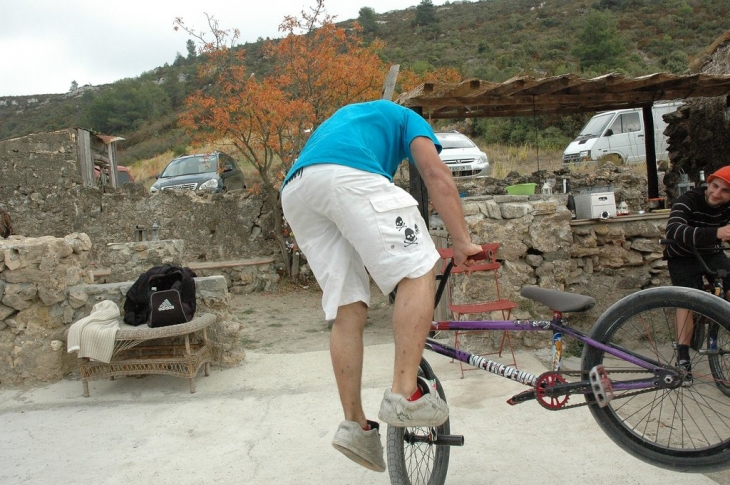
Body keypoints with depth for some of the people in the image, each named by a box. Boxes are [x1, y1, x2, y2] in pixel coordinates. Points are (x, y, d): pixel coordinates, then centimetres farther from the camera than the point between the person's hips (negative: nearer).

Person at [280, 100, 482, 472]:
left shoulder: (344, 118, 46)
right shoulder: (406, 118, 29)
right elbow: (436, 174, 8)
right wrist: (463, 242, 3)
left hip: (293, 190, 7)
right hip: (347, 175, -7)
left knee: (348, 312, 8)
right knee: (418, 271, -3)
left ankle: (354, 425, 7)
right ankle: (405, 394, -12)